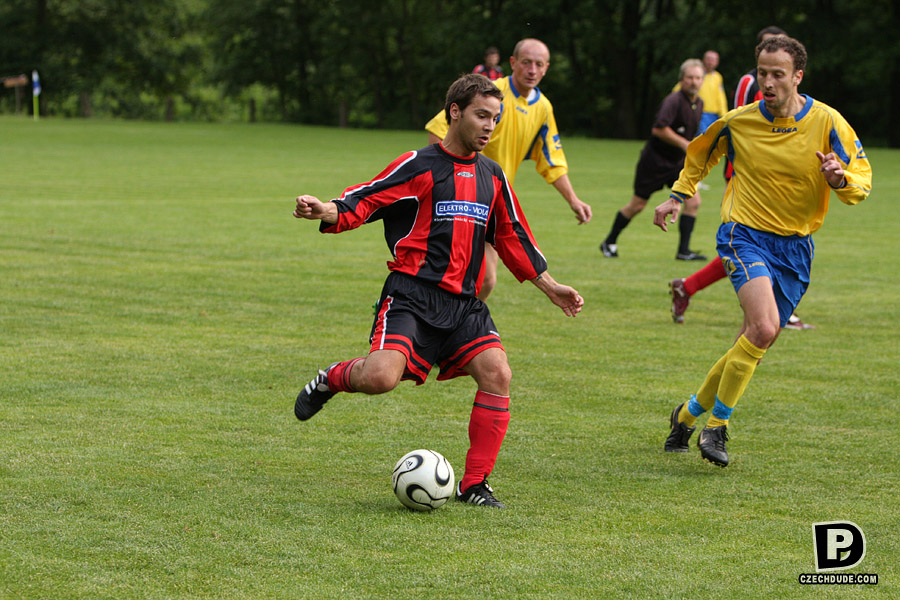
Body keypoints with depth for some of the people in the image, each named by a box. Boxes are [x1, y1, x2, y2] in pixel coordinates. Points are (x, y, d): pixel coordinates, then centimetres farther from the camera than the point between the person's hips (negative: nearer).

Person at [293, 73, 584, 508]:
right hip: (412, 294, -5)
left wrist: (549, 286, 25)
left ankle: (474, 484, -5)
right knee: (381, 376, -27)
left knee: (497, 373, -16)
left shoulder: (492, 177, 16)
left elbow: (512, 238, 26)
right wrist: (325, 211, -26)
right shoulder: (419, 165, -2)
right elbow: (363, 201, -6)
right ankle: (333, 378, 11)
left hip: (464, 303, 5)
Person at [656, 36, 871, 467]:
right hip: (745, 234, -3)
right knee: (764, 328, -25)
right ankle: (716, 426, -13)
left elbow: (862, 178, -1)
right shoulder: (737, 122, -4)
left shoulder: (827, 122, -6)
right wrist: (679, 195, 13)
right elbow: (700, 152, 18)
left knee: (753, 344, 6)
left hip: (795, 247, 3)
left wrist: (841, 178, -22)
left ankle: (690, 413, 28)